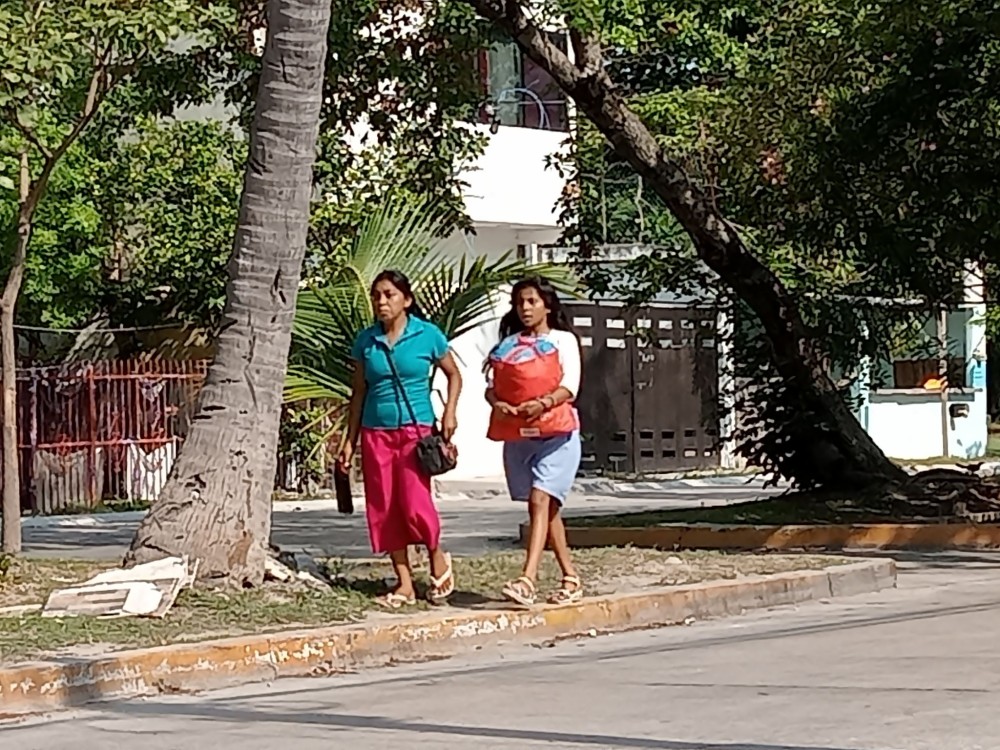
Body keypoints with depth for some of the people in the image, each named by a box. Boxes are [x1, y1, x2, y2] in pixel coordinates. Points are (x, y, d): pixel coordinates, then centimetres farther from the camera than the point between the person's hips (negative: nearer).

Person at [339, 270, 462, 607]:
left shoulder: (427, 335, -1)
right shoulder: (365, 341, 6)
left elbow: (453, 375, 11)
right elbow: (359, 392, 12)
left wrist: (449, 413, -3)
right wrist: (350, 441, 9)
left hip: (415, 428, -3)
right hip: (376, 431, 3)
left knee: (415, 504, -13)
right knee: (383, 508, 1)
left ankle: (438, 558, 15)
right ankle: (405, 583, 9)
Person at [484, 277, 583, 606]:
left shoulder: (563, 341, 3)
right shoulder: (507, 345, 16)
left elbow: (570, 387, -7)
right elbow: (492, 384, 10)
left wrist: (544, 403, -25)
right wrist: (496, 403, -13)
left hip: (556, 433, -5)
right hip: (516, 436, 5)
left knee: (540, 501, -18)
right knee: (545, 508, 10)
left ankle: (527, 580, -30)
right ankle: (571, 579, 20)